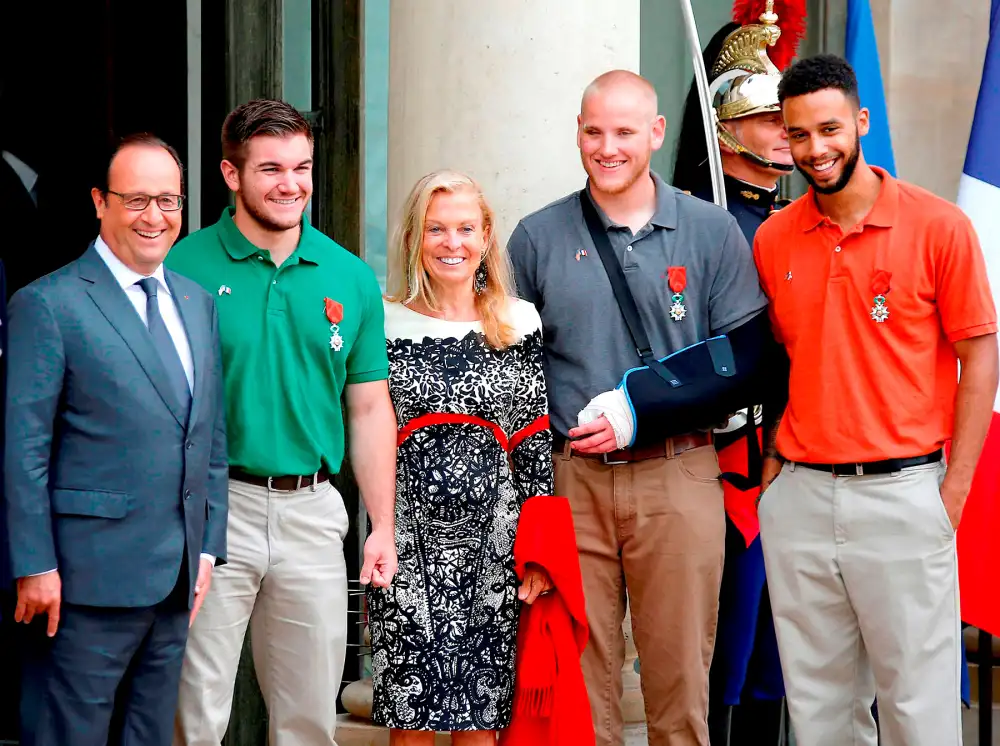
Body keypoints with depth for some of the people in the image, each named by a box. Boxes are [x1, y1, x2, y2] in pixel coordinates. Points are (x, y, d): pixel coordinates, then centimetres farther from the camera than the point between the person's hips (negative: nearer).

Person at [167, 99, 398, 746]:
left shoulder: (351, 278, 7)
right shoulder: (185, 268, -4)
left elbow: (370, 409, 11)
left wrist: (383, 527, 6)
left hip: (312, 510, 3)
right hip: (214, 505, -3)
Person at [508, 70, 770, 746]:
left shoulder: (712, 231, 5)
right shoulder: (537, 238, 8)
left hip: (679, 479, -1)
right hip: (569, 480, 1)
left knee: (681, 677, 3)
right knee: (579, 681, 4)